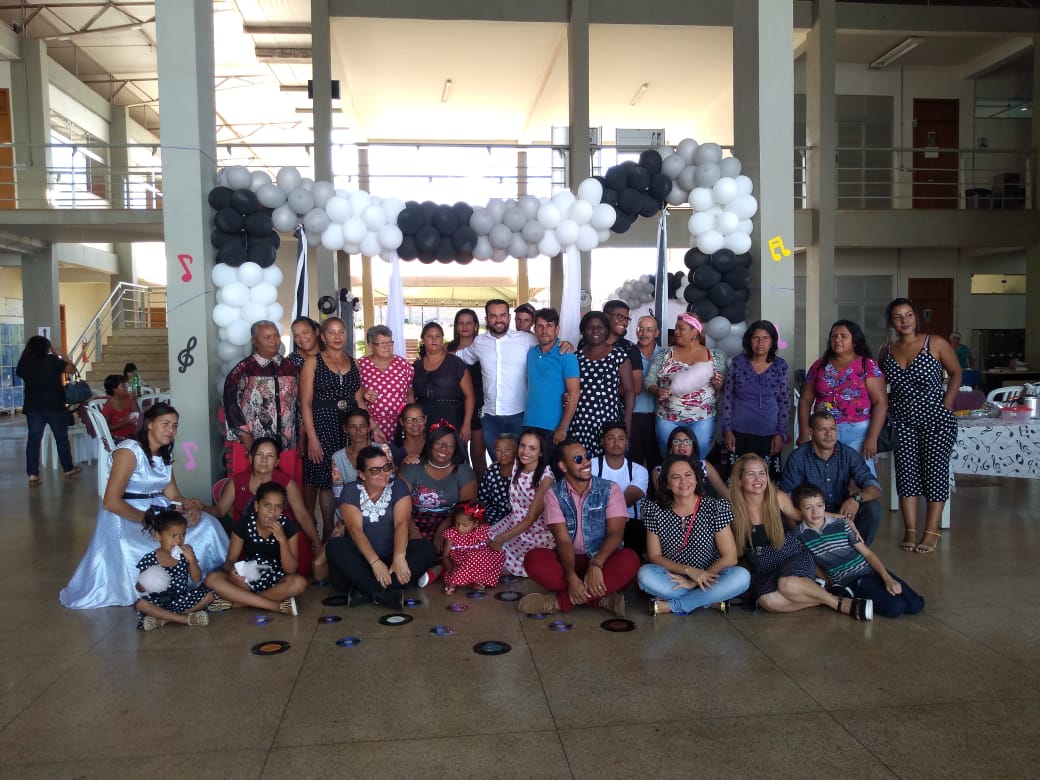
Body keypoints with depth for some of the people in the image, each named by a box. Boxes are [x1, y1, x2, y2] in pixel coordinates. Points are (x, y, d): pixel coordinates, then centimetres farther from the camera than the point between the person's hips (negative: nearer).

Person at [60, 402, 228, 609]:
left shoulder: (166, 453, 10)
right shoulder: (130, 451, -16)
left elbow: (173, 495, 6)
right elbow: (111, 502, -21)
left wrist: (192, 505, -16)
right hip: (125, 516, -7)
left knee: (206, 526, -14)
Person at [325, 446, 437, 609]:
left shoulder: (398, 487, 4)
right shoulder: (350, 491, 0)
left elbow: (401, 523, -11)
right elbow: (355, 530, -13)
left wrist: (399, 557, -30)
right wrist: (375, 562, -29)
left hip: (391, 557, 1)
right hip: (360, 558, -1)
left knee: (427, 547, -24)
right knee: (334, 546, -29)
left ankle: (365, 592, -33)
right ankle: (381, 594, -36)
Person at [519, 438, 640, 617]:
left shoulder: (610, 489, -1)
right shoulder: (554, 494, -1)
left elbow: (615, 533, -12)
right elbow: (563, 540, -11)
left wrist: (595, 565, -31)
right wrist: (571, 576, -30)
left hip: (604, 561, 0)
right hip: (570, 560, 0)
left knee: (629, 560, -33)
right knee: (533, 559, -27)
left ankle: (559, 601, -29)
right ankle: (602, 597, -28)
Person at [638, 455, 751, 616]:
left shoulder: (715, 507, -6)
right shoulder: (656, 511, -4)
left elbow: (729, 557, -9)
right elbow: (654, 556, -3)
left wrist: (693, 582, -15)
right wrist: (689, 570, -18)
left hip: (708, 578, 0)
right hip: (672, 579, 0)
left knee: (742, 576, -28)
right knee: (645, 574, -30)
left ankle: (669, 606, -21)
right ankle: (713, 600, -18)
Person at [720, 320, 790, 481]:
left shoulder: (781, 366, 1)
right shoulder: (738, 362, -1)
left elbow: (785, 403, 5)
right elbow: (727, 398, 2)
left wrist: (781, 434, -1)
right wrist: (726, 429, -2)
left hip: (769, 434, 0)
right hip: (739, 433, 0)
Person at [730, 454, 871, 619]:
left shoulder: (777, 497, -8)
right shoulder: (733, 508, -11)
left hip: (793, 556, -1)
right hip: (763, 570, 1)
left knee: (787, 584, -35)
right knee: (767, 601, -31)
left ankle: (838, 603, -13)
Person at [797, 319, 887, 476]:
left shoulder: (867, 365, -1)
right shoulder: (820, 365, 9)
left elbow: (880, 402, -6)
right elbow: (805, 401, 10)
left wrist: (872, 437, -14)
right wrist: (804, 434, 1)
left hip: (858, 432, -3)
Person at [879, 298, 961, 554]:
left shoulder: (936, 344, -5)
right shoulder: (886, 351, 6)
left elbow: (955, 373, 0)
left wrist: (946, 404, -8)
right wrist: (886, 406, 2)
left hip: (936, 420, -3)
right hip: (902, 421, 4)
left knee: (935, 472, -1)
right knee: (906, 472, 2)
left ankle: (931, 533, 6)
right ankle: (910, 531, 8)